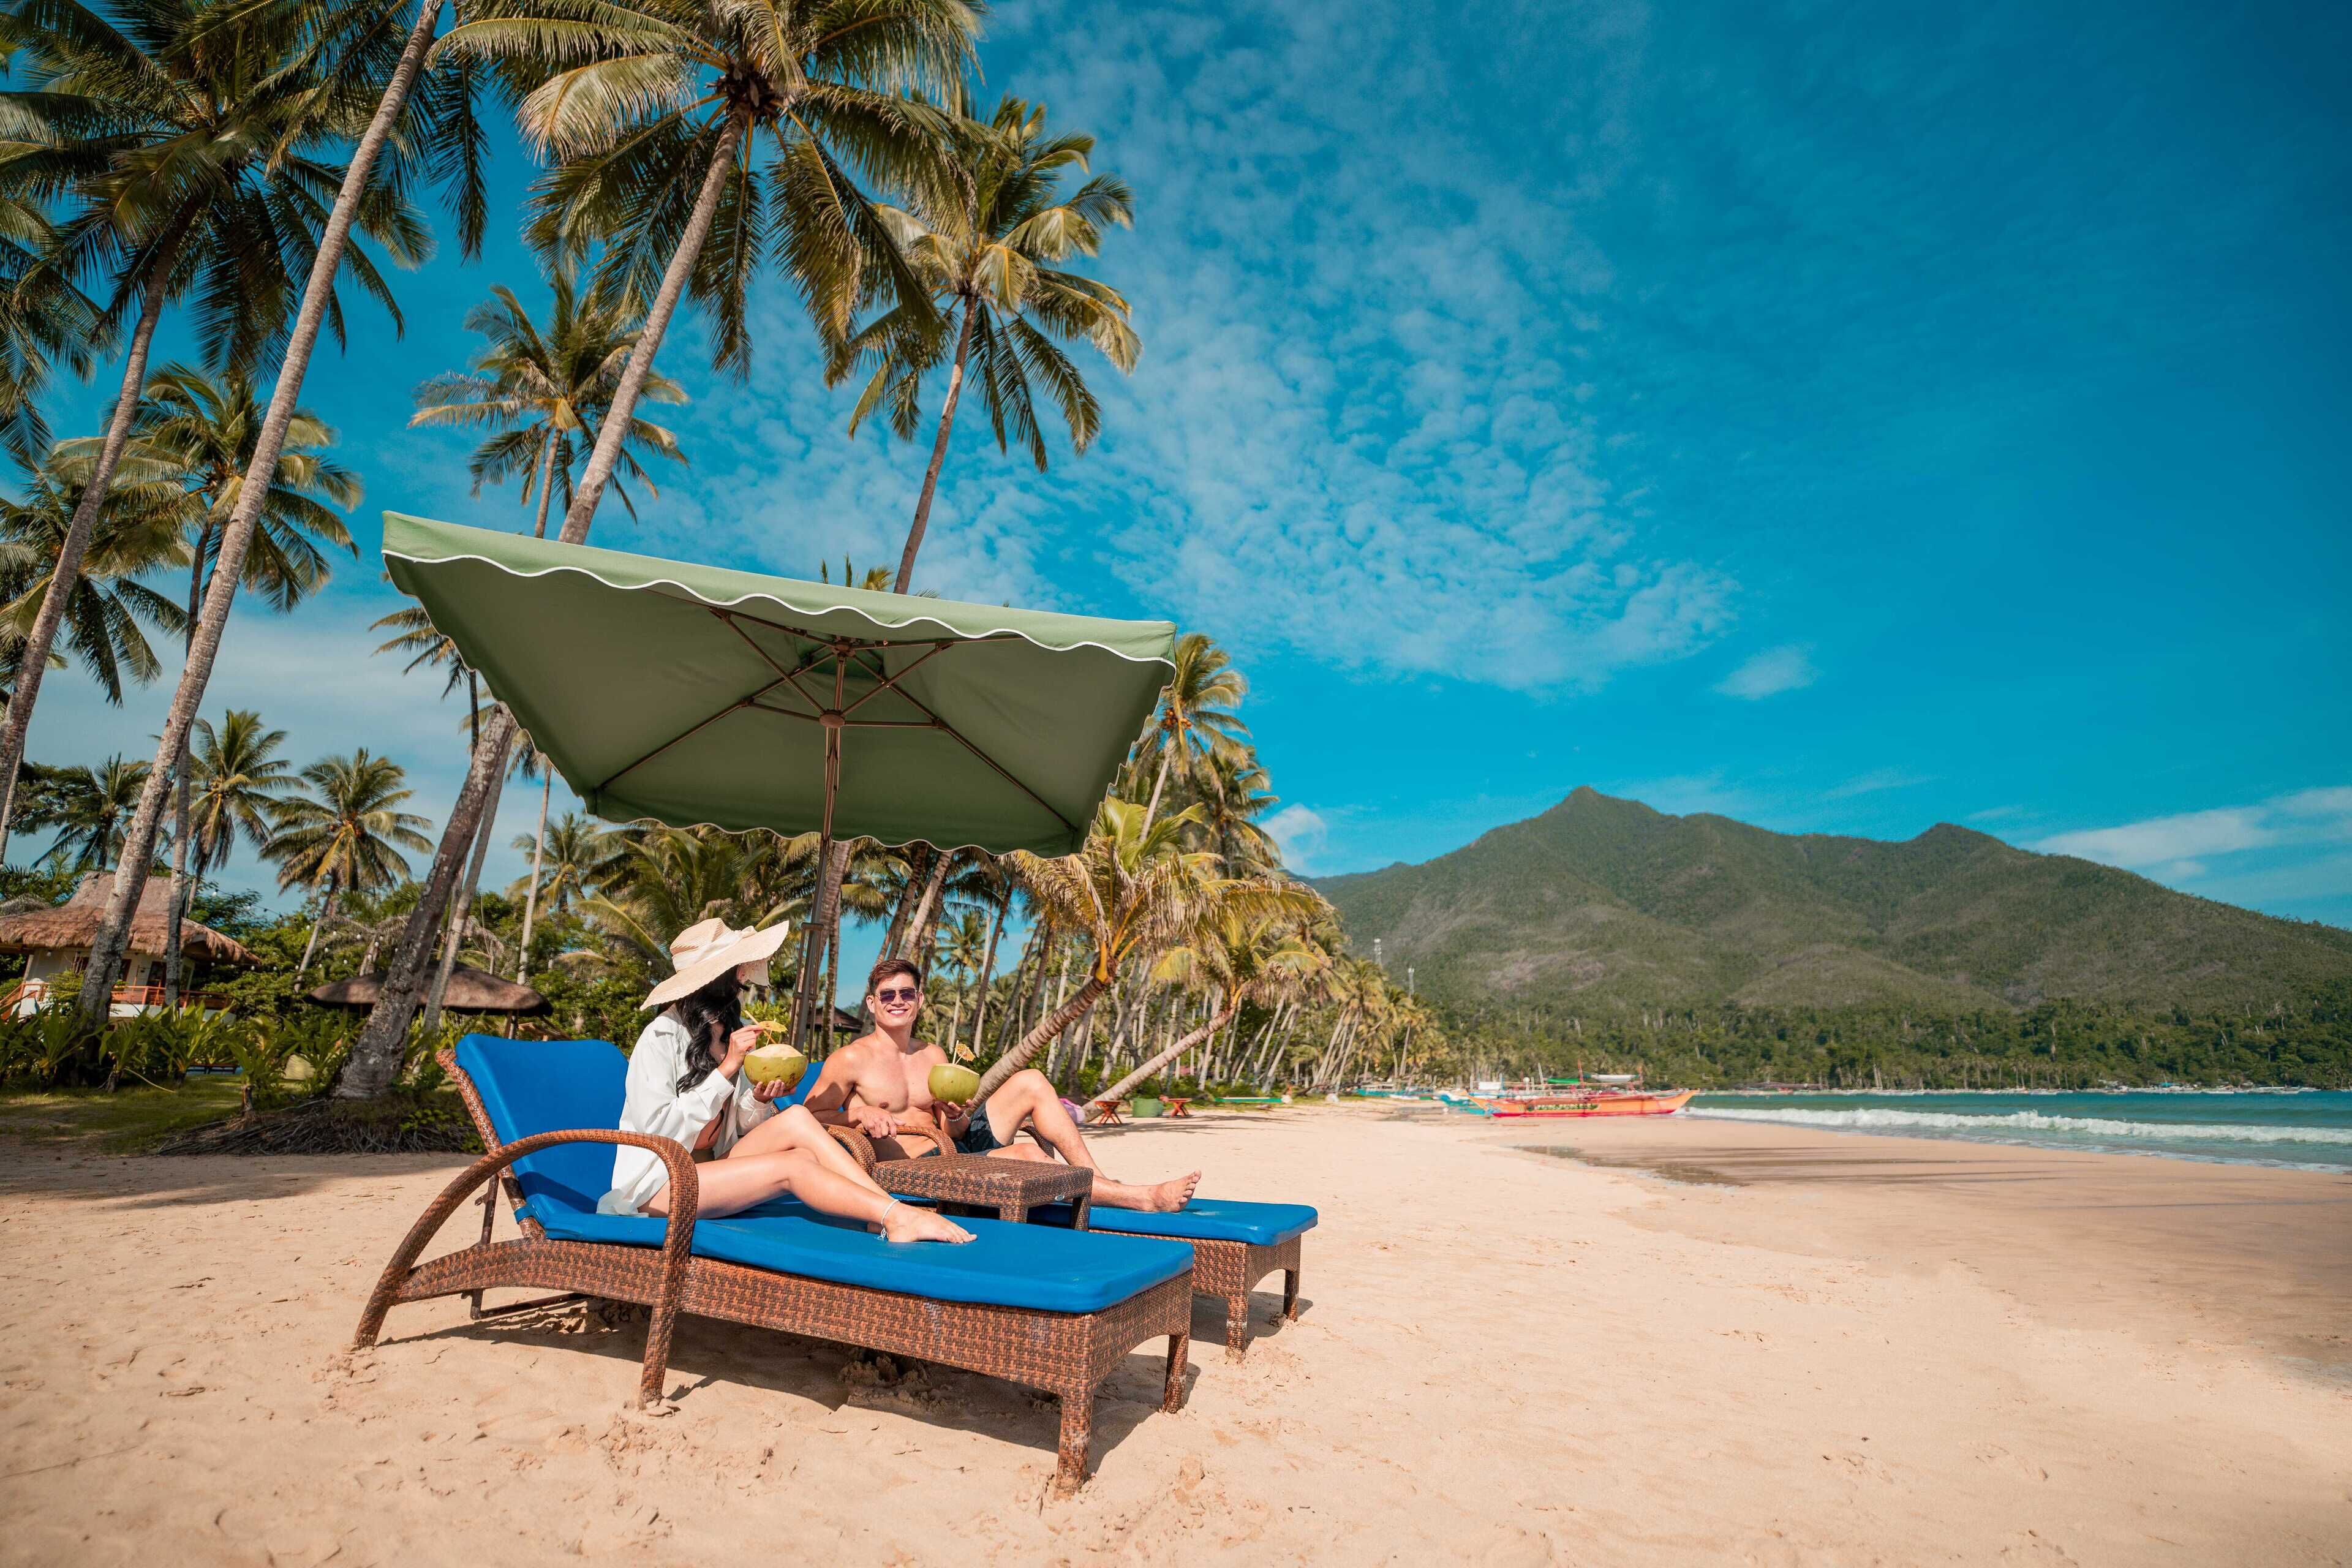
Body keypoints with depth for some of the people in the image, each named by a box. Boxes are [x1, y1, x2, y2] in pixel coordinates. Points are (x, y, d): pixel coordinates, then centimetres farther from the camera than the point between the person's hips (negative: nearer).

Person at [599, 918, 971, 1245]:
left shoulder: (736, 1033, 8)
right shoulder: (661, 1037, -12)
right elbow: (658, 1128, -21)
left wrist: (759, 1099, -12)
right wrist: (727, 1069, -22)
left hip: (711, 1170, 6)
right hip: (657, 1185, -6)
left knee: (795, 1119, -20)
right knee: (794, 1165, -26)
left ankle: (895, 1214, -27)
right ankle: (895, 1217, -26)